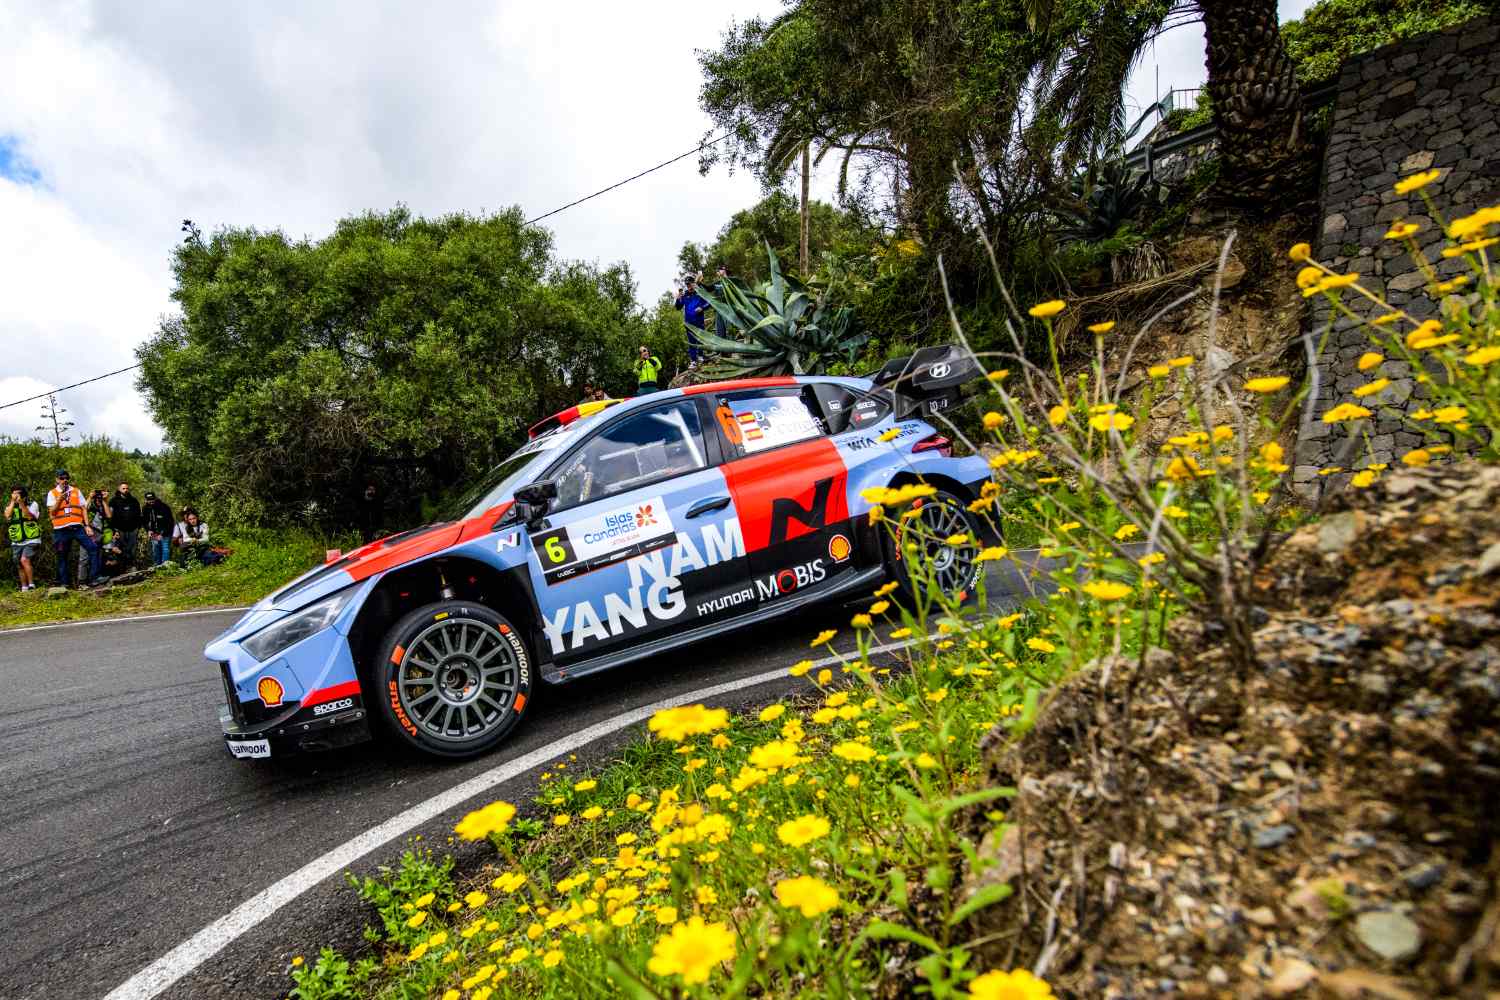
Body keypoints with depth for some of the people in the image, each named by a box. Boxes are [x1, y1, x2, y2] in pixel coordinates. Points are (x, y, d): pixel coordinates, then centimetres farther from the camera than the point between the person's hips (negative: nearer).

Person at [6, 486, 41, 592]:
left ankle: (32, 585, -18)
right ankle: (24, 588, 18)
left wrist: (21, 503, -22)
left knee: (24, 560, -23)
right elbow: (7, 516, -12)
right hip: (16, 543, 5)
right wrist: (13, 502, -14)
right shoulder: (9, 506, 9)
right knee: (20, 566, 8)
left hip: (31, 540, -5)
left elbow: (29, 516, -17)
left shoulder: (32, 504, -1)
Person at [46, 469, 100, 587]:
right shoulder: (52, 493, 6)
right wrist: (59, 500, -16)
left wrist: (87, 526, 3)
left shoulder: (77, 491, 13)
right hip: (61, 530, -1)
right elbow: (51, 512, -1)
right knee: (62, 557, 5)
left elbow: (83, 509, 11)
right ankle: (63, 583, 13)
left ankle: (94, 577, -9)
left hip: (77, 527, 1)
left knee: (93, 547, -13)